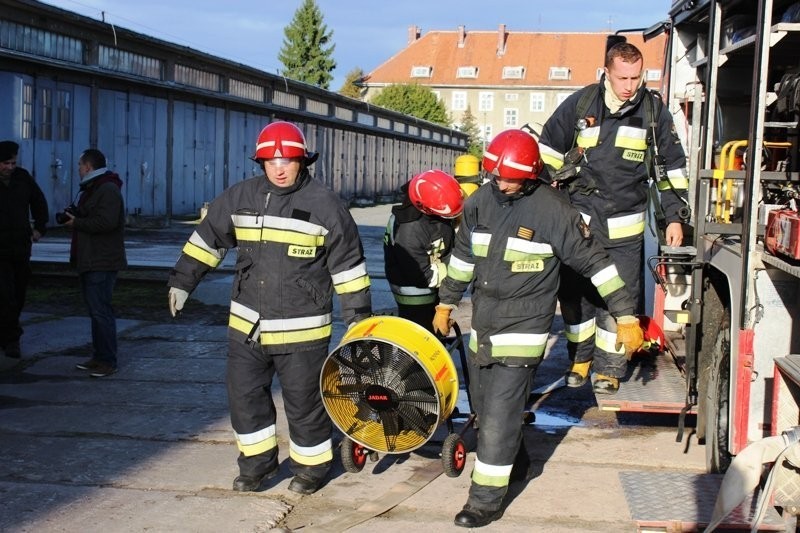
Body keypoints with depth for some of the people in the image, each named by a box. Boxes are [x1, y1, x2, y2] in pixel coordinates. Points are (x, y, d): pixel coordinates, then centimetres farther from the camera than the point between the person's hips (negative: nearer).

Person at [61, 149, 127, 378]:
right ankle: (99, 357, 21)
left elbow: (106, 222, -27)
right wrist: (72, 216, 5)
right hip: (89, 262, 11)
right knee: (96, 310, 14)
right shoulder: (91, 189, 20)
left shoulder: (108, 190, -15)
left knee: (101, 311, -10)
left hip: (102, 263, -11)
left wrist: (76, 223, -15)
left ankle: (108, 361, -5)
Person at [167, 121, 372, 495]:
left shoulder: (324, 205, -8)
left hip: (301, 330, -4)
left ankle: (311, 465, 27)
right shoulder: (240, 197, 3)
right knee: (244, 395, 11)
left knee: (303, 402, 7)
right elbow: (207, 239, 14)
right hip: (247, 325, 4)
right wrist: (182, 281, 12)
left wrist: (358, 319, -3)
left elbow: (348, 266, -4)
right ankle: (257, 462, 30)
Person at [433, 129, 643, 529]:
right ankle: (514, 456, 45)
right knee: (483, 407, 19)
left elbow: (594, 263, -10)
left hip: (523, 330, -6)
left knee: (499, 417, -7)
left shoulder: (552, 210, -15)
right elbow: (463, 255, 16)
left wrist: (626, 316, -9)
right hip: (482, 325, 7)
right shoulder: (480, 202, 2)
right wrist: (446, 302, 22)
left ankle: (486, 500, 6)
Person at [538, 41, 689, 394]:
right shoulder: (580, 104, -1)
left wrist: (674, 217, 5)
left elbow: (672, 166, 7)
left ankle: (609, 367, 12)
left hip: (625, 225, -1)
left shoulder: (653, 109, 0)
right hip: (578, 217, 1)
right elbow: (549, 148, 10)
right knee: (574, 293, 7)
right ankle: (581, 356, 26)